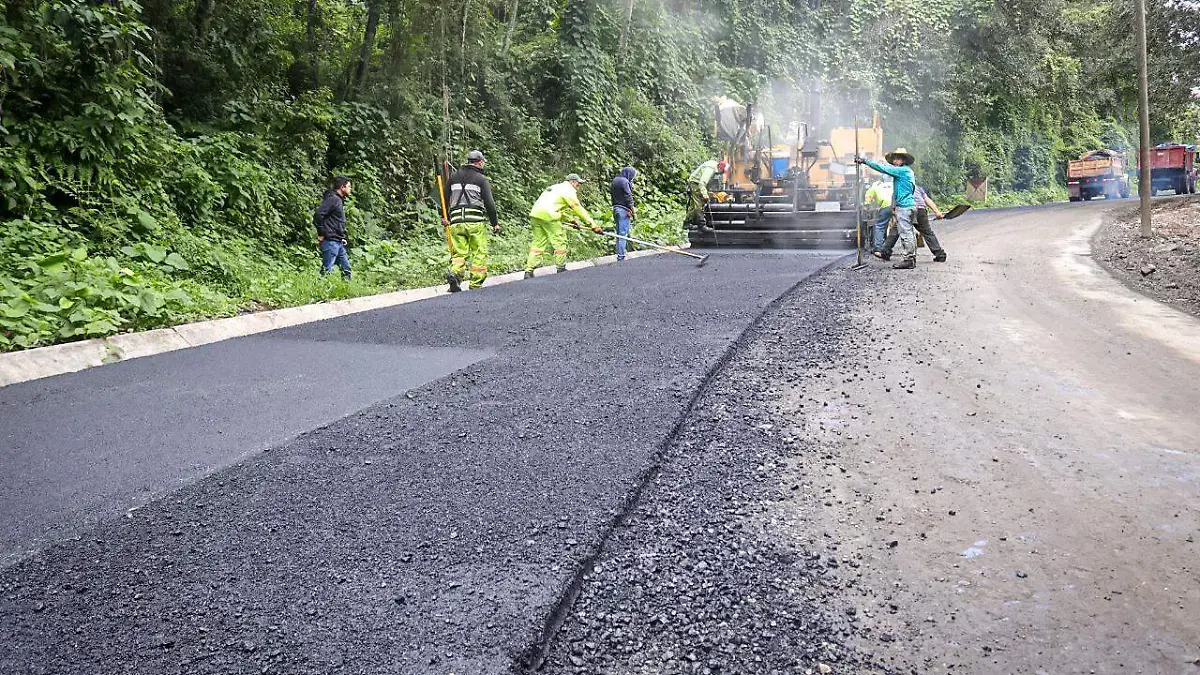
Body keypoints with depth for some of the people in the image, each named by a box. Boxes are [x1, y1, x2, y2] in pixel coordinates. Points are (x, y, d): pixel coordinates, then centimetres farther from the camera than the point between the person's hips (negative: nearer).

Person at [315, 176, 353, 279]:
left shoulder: (340, 200, 18)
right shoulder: (332, 199, -13)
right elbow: (318, 215, -23)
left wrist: (343, 237, 14)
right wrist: (321, 234, -17)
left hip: (339, 243, 10)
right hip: (330, 241, -10)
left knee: (346, 269, 13)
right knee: (326, 270, -8)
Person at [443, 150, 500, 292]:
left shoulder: (454, 177, 16)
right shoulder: (481, 179, 2)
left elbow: (445, 198, 18)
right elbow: (489, 203, -2)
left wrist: (445, 217, 29)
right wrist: (495, 223, 5)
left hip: (456, 221, 4)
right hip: (476, 221, -4)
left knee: (459, 252, 6)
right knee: (480, 253, 2)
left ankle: (455, 272, -21)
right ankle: (475, 284, -1)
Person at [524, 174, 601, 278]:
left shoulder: (555, 187, 30)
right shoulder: (569, 190, 3)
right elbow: (578, 209, -2)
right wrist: (593, 224, -1)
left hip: (535, 214, 8)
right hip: (548, 215, -8)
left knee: (538, 243, 10)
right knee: (560, 242, 3)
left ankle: (529, 271, 4)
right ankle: (561, 268, 9)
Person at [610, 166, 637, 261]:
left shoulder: (614, 181, 14)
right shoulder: (625, 182, -12)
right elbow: (628, 198, -15)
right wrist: (633, 212, -9)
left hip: (615, 208, 9)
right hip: (624, 210, -9)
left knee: (619, 233, 14)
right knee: (623, 233, -8)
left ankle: (619, 254, 18)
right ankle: (621, 256, -10)